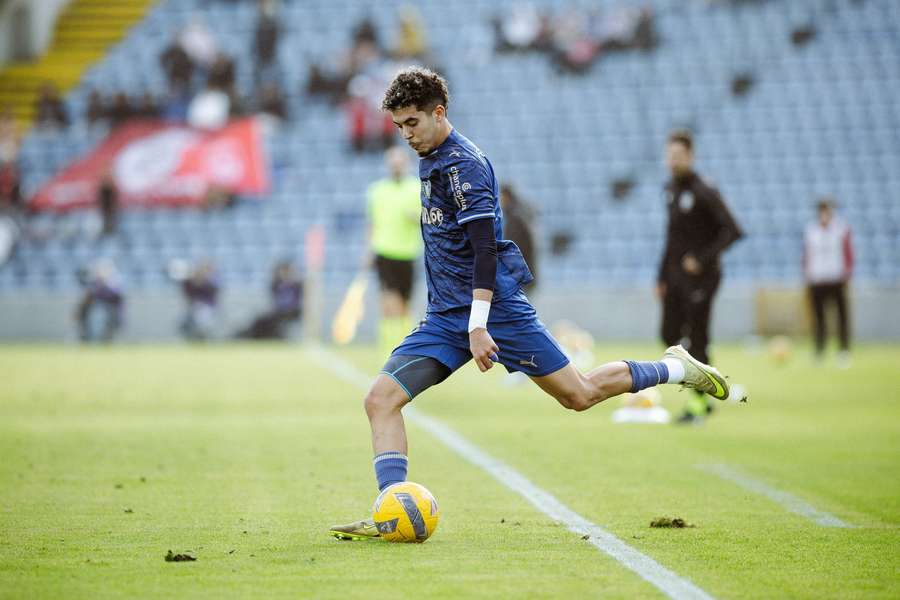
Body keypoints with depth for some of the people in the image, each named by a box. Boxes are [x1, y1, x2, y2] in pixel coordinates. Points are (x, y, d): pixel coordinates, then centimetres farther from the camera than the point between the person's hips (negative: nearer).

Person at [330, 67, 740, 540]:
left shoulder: (462, 164, -14)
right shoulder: (430, 160, 13)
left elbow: (484, 248, -21)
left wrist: (478, 327, -26)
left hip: (495, 307, -8)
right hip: (445, 317, 8)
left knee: (579, 395, 3)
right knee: (381, 399, -10)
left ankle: (675, 368, 24)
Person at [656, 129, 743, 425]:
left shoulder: (704, 193, -14)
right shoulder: (670, 189, 11)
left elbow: (732, 231, -18)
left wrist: (703, 259, -21)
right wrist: (662, 276, 17)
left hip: (700, 277, -8)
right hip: (675, 276, 8)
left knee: (697, 339, -5)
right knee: (670, 337, 6)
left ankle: (698, 403, 3)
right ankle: (701, 396, 19)